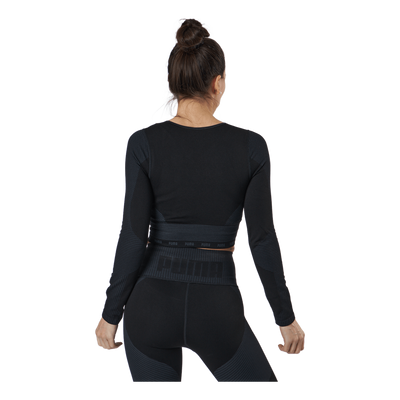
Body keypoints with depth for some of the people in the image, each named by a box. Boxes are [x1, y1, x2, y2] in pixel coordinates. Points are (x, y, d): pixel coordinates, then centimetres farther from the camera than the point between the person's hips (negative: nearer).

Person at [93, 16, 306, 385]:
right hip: (217, 307, -1)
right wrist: (286, 317, 4)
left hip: (154, 302, 1)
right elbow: (262, 241, -7)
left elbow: (133, 237, -9)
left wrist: (111, 314, 1)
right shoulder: (251, 146, -8)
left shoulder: (144, 142, -8)